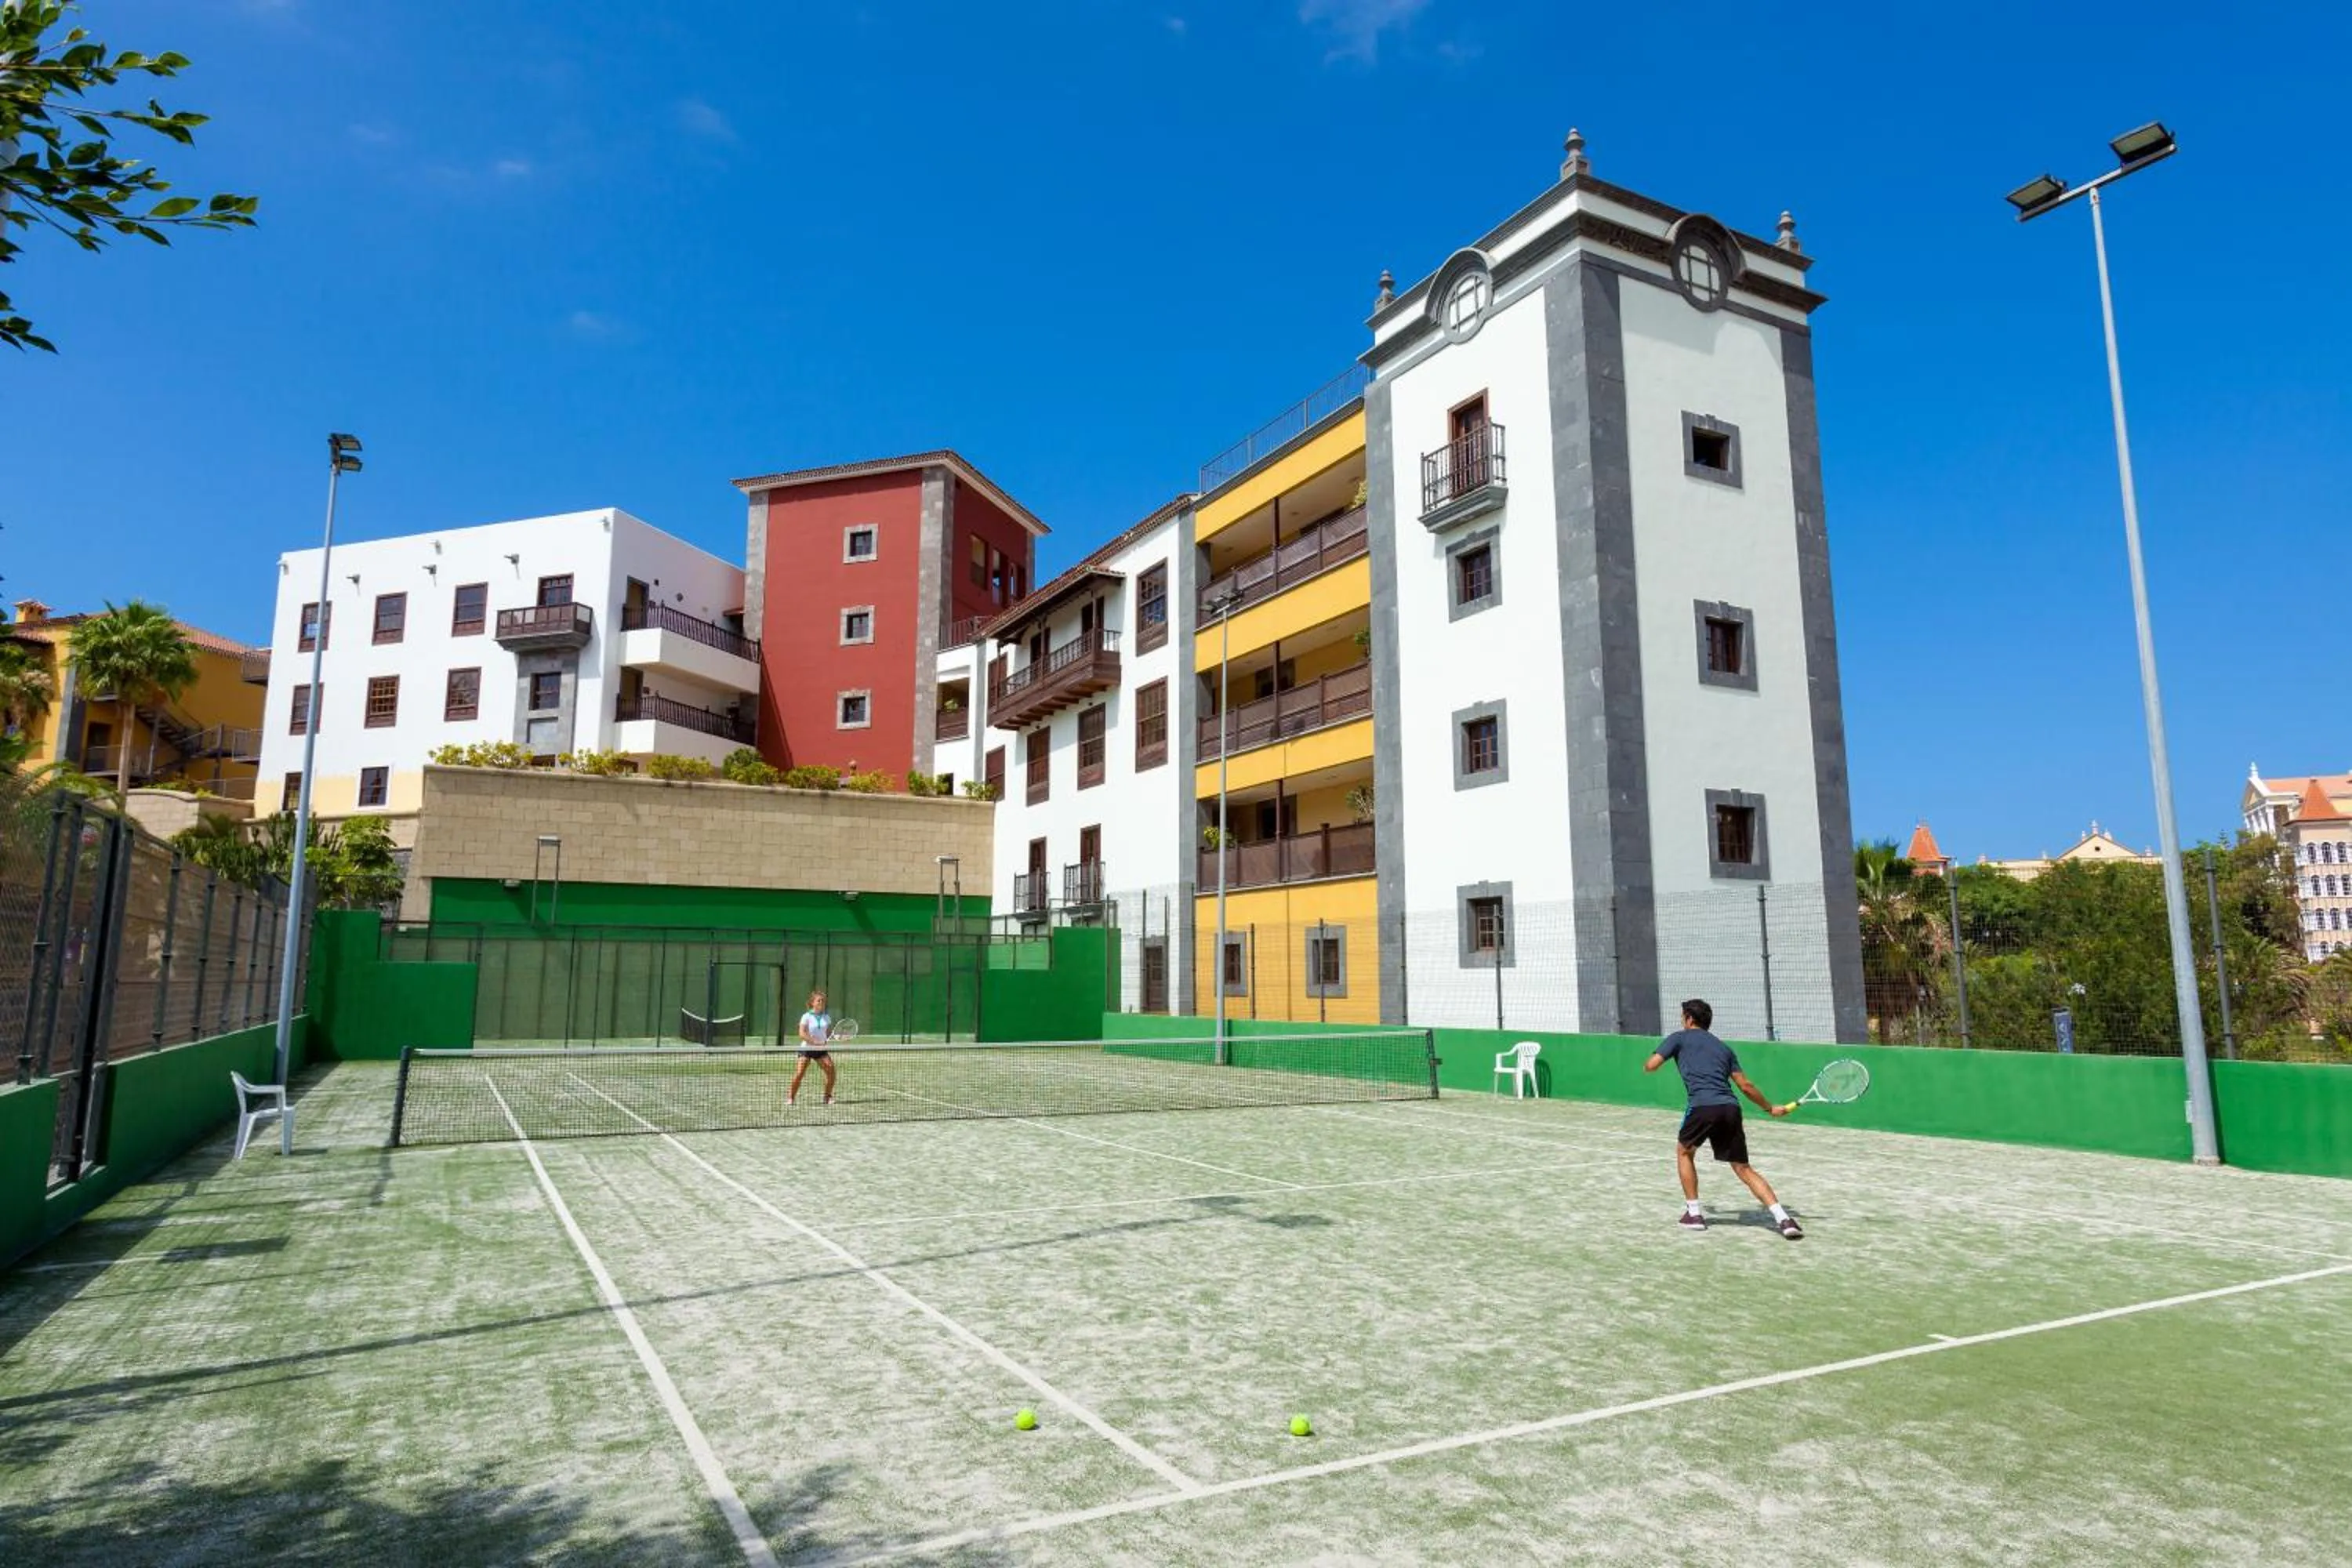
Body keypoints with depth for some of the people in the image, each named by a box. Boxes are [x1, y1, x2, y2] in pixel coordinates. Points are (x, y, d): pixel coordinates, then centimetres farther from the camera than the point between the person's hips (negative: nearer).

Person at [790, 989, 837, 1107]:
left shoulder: (827, 1017, 6)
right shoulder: (806, 1017, -8)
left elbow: (829, 1032, 15)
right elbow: (802, 1034, -16)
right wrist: (815, 1042, -23)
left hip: (821, 1049, 4)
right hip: (807, 1048, -4)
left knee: (831, 1070, -9)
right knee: (799, 1073, -12)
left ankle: (827, 1097, 7)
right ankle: (790, 1097, 5)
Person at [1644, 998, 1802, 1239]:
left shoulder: (1679, 1038, 14)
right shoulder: (1724, 1047, 27)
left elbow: (1650, 1066, 5)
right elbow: (1746, 1086, 25)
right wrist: (1771, 1108, 38)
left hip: (1702, 1106, -4)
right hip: (1731, 1108, 4)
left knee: (1684, 1151, 21)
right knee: (1744, 1169, 10)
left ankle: (1694, 1213, 18)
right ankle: (1783, 1218, -5)